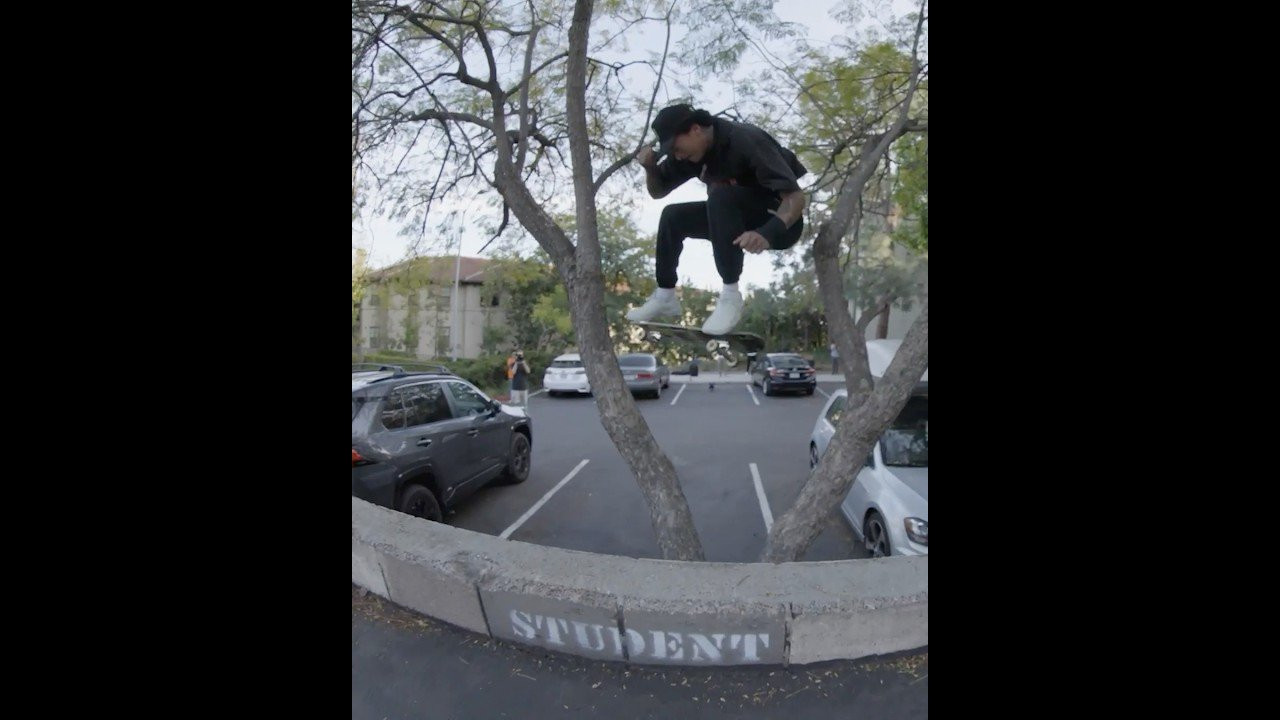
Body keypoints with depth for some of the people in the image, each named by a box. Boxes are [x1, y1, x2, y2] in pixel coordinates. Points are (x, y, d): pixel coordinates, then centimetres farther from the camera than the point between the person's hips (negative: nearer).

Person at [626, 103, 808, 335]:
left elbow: (796, 196, -31)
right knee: (673, 216, -2)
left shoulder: (746, 141, -25)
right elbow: (658, 191, 7)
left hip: (780, 222, -7)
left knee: (720, 196, -33)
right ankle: (665, 297, 3)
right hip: (739, 218, 7)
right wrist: (650, 167, -15)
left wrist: (768, 232, -50)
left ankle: (731, 295, -29)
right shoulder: (692, 150, -4)